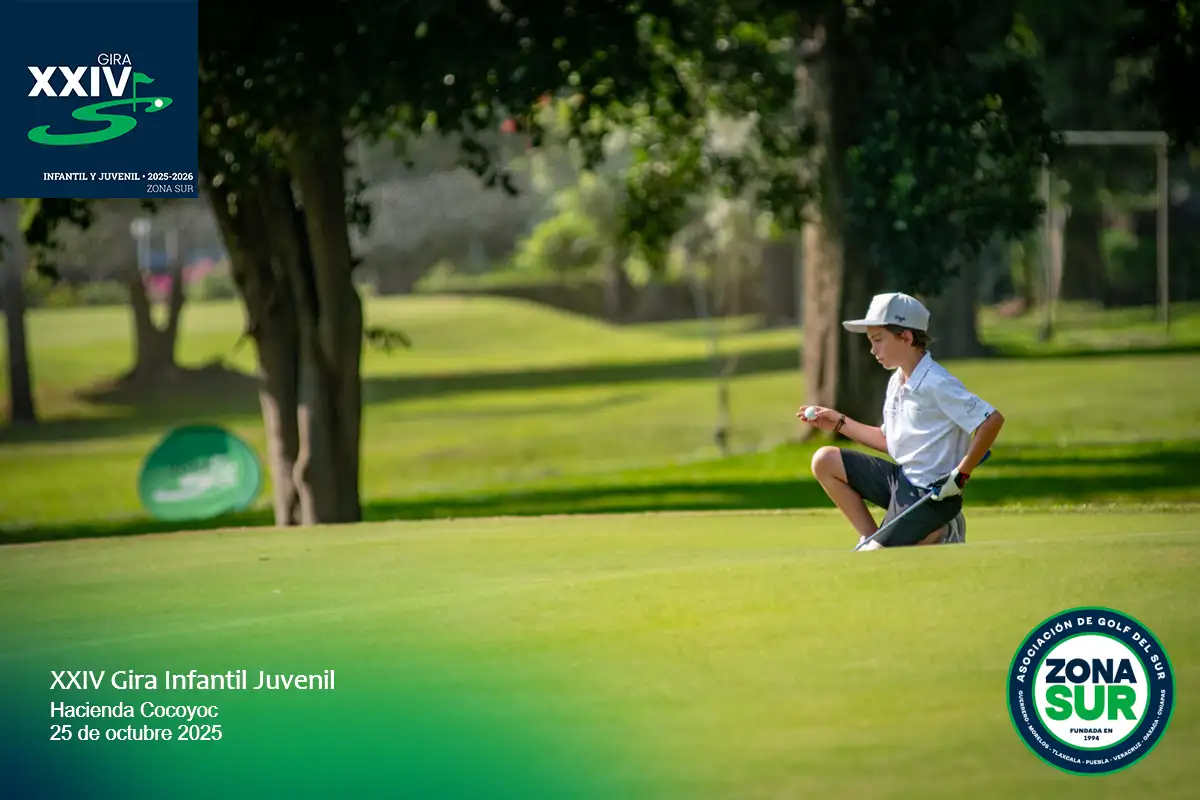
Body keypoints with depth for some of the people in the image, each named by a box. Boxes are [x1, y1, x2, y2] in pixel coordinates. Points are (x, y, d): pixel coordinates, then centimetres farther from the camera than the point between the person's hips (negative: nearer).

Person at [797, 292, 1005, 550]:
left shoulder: (936, 384, -20)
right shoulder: (897, 382, 8)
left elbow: (992, 420, -25)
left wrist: (960, 475, -22)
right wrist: (840, 423, 14)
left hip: (932, 493, -9)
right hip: (900, 479, 9)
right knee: (824, 461, 5)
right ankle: (871, 539, 6)